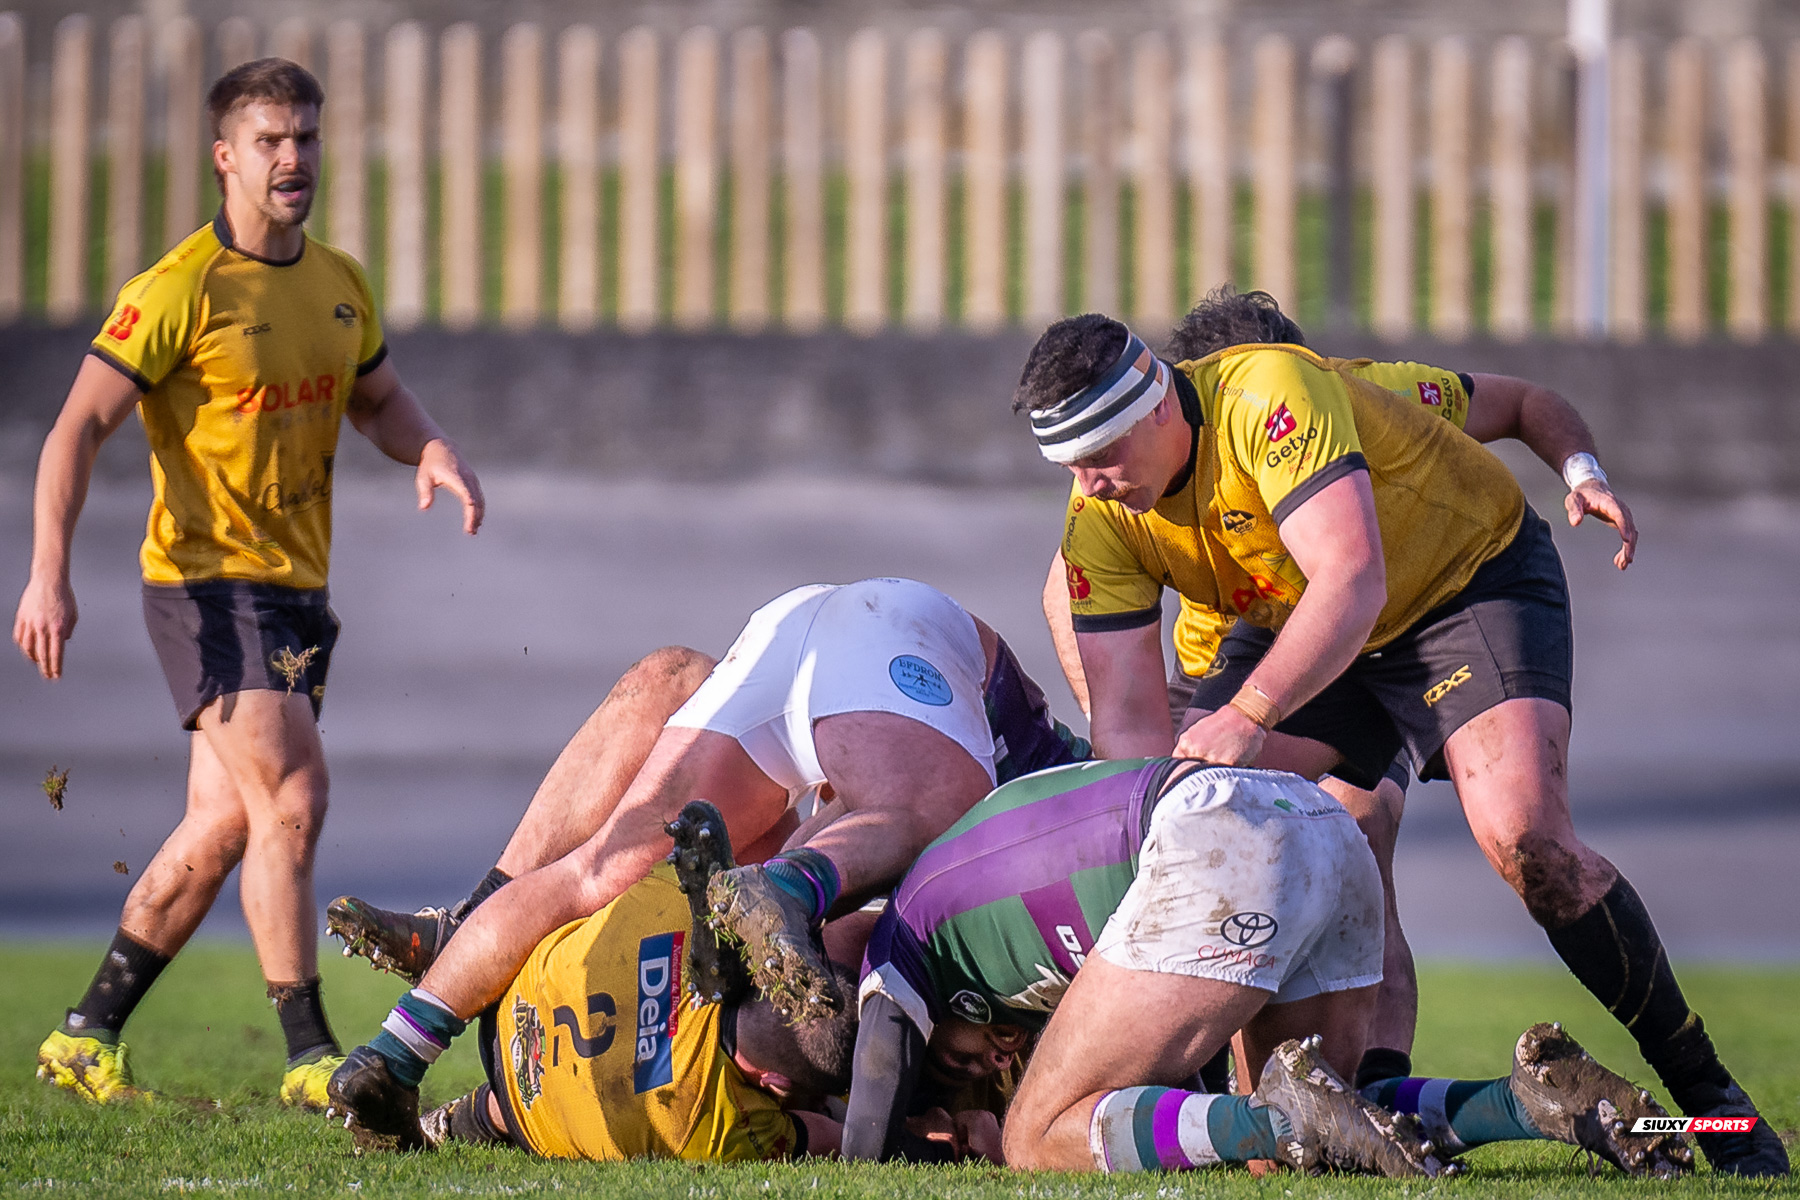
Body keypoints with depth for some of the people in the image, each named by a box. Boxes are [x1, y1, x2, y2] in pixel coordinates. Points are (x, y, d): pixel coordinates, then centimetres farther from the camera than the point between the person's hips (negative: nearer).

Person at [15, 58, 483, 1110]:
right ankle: (310, 1056, -11)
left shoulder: (340, 284, 9)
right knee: (293, 797, -17)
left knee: (223, 829, 9)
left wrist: (433, 449, 0)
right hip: (207, 580, -7)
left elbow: (380, 400, 24)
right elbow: (80, 426, -13)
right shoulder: (182, 290, -12)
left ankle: (88, 1038, 19)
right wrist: (50, 575, -23)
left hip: (299, 588, 7)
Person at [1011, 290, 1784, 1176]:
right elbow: (1128, 717, -14)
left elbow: (1353, 578, -43)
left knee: (1524, 835, -25)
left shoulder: (1271, 393, -34)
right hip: (1306, 634, 7)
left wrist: (1249, 714, -54)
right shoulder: (1101, 520, -13)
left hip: (1476, 576, -7)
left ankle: (1704, 1090, -15)